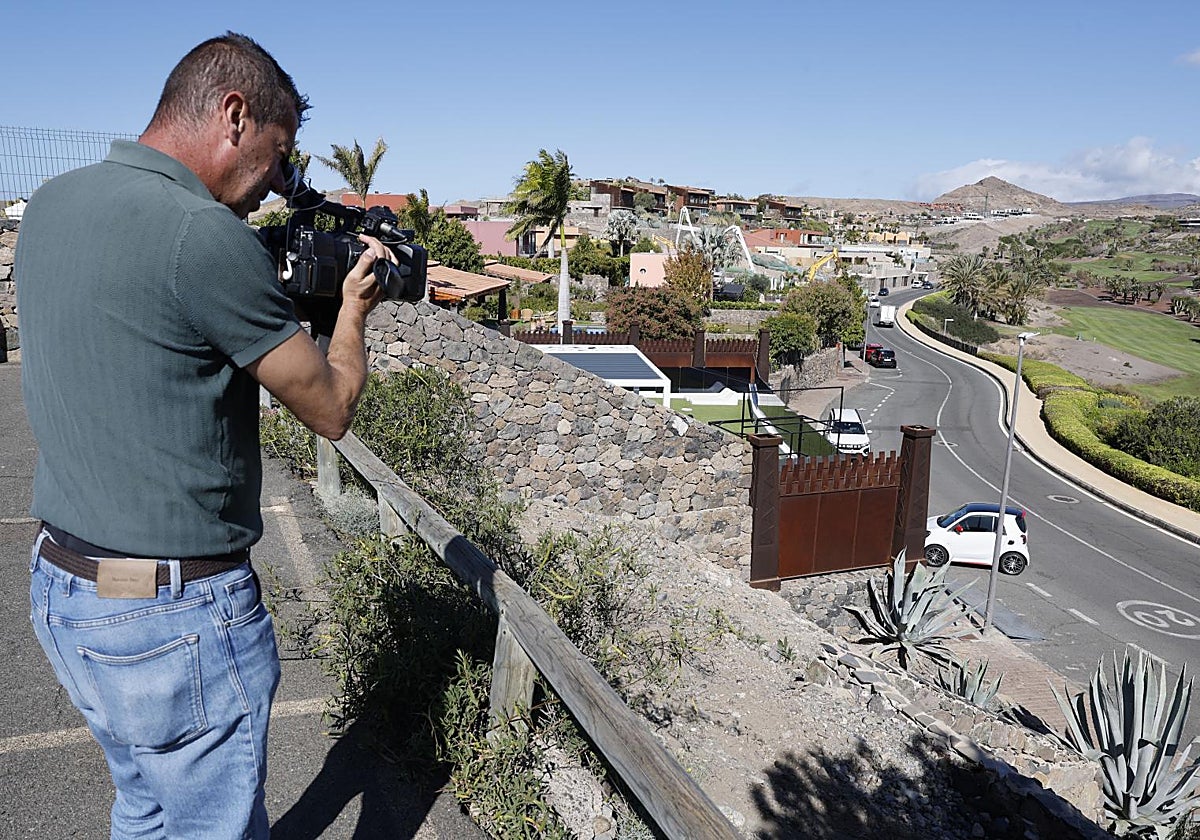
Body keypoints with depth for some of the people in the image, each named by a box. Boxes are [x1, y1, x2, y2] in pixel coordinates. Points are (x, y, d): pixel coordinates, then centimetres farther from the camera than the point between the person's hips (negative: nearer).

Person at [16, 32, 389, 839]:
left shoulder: (50, 204, 3)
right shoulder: (205, 236, -22)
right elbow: (332, 409, -12)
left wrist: (280, 293, 10)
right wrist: (354, 309, 5)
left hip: (62, 587, 9)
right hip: (178, 619, -8)